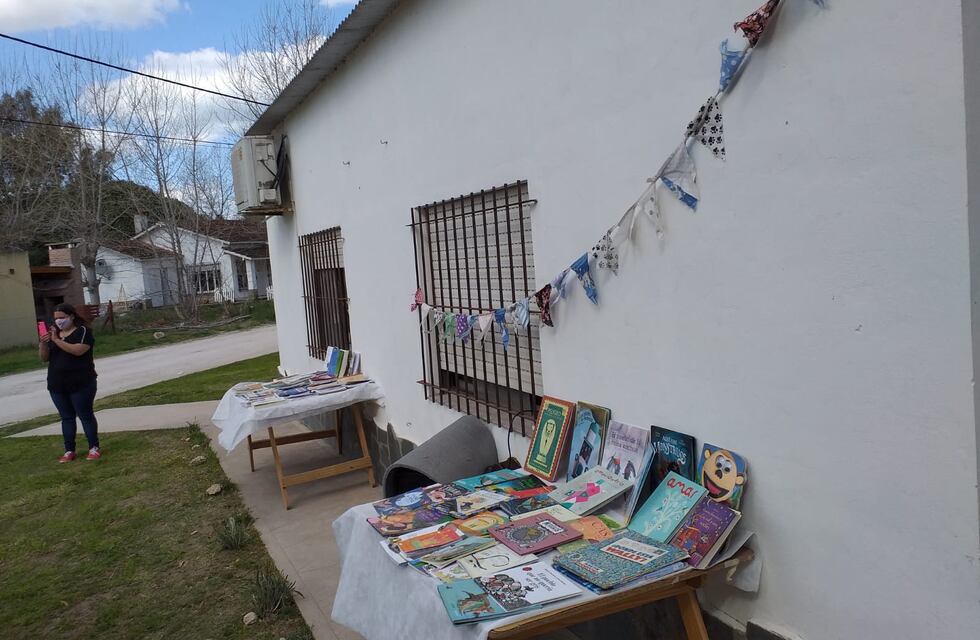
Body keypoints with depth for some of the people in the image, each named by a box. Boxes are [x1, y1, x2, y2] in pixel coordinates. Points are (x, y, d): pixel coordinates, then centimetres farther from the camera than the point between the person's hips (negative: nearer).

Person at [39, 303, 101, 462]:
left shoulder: (83, 331, -5)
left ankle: (94, 448, 6)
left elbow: (78, 350, -22)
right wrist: (43, 344, -10)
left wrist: (57, 340, -24)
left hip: (81, 384, -5)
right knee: (66, 418, 9)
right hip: (57, 385, 6)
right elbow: (44, 357, 9)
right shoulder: (53, 333, 14)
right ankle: (69, 451, 13)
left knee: (86, 416, 0)